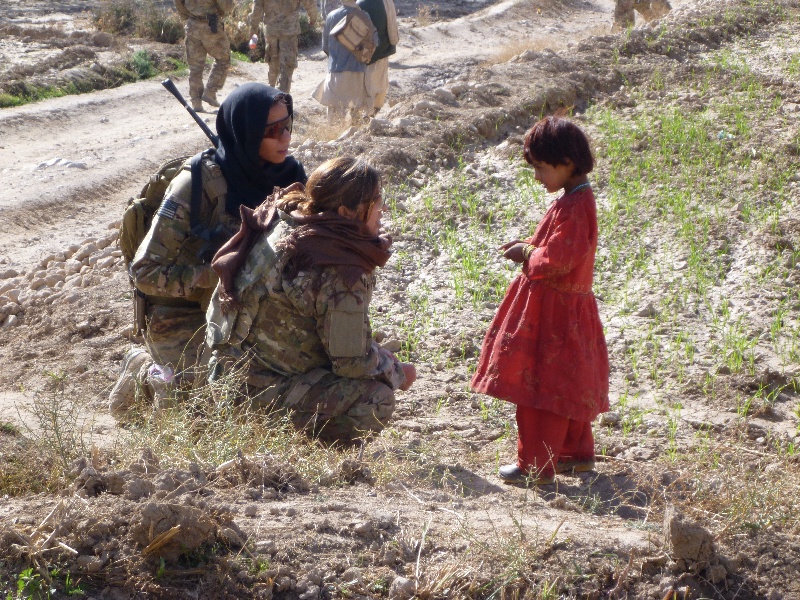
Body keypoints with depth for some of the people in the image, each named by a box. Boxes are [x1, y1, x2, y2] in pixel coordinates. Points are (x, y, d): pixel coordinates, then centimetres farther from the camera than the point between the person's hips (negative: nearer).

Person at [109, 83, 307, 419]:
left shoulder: (285, 176, -4)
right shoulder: (196, 185, -20)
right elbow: (145, 272, -17)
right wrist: (217, 277, -24)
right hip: (186, 322, -6)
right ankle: (148, 372, 10)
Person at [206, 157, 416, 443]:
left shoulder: (281, 218, 1)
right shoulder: (340, 274, -25)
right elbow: (352, 362, -17)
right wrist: (398, 373, 3)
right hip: (262, 393, -10)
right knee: (376, 399, -17)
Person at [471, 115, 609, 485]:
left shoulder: (572, 207, -23)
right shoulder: (579, 199, 10)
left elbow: (557, 260, -27)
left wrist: (527, 253, -11)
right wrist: (529, 247, 4)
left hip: (553, 311, -10)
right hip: (568, 307, 10)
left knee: (541, 386, -4)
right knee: (565, 385, 19)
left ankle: (536, 466, 1)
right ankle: (577, 453, 30)